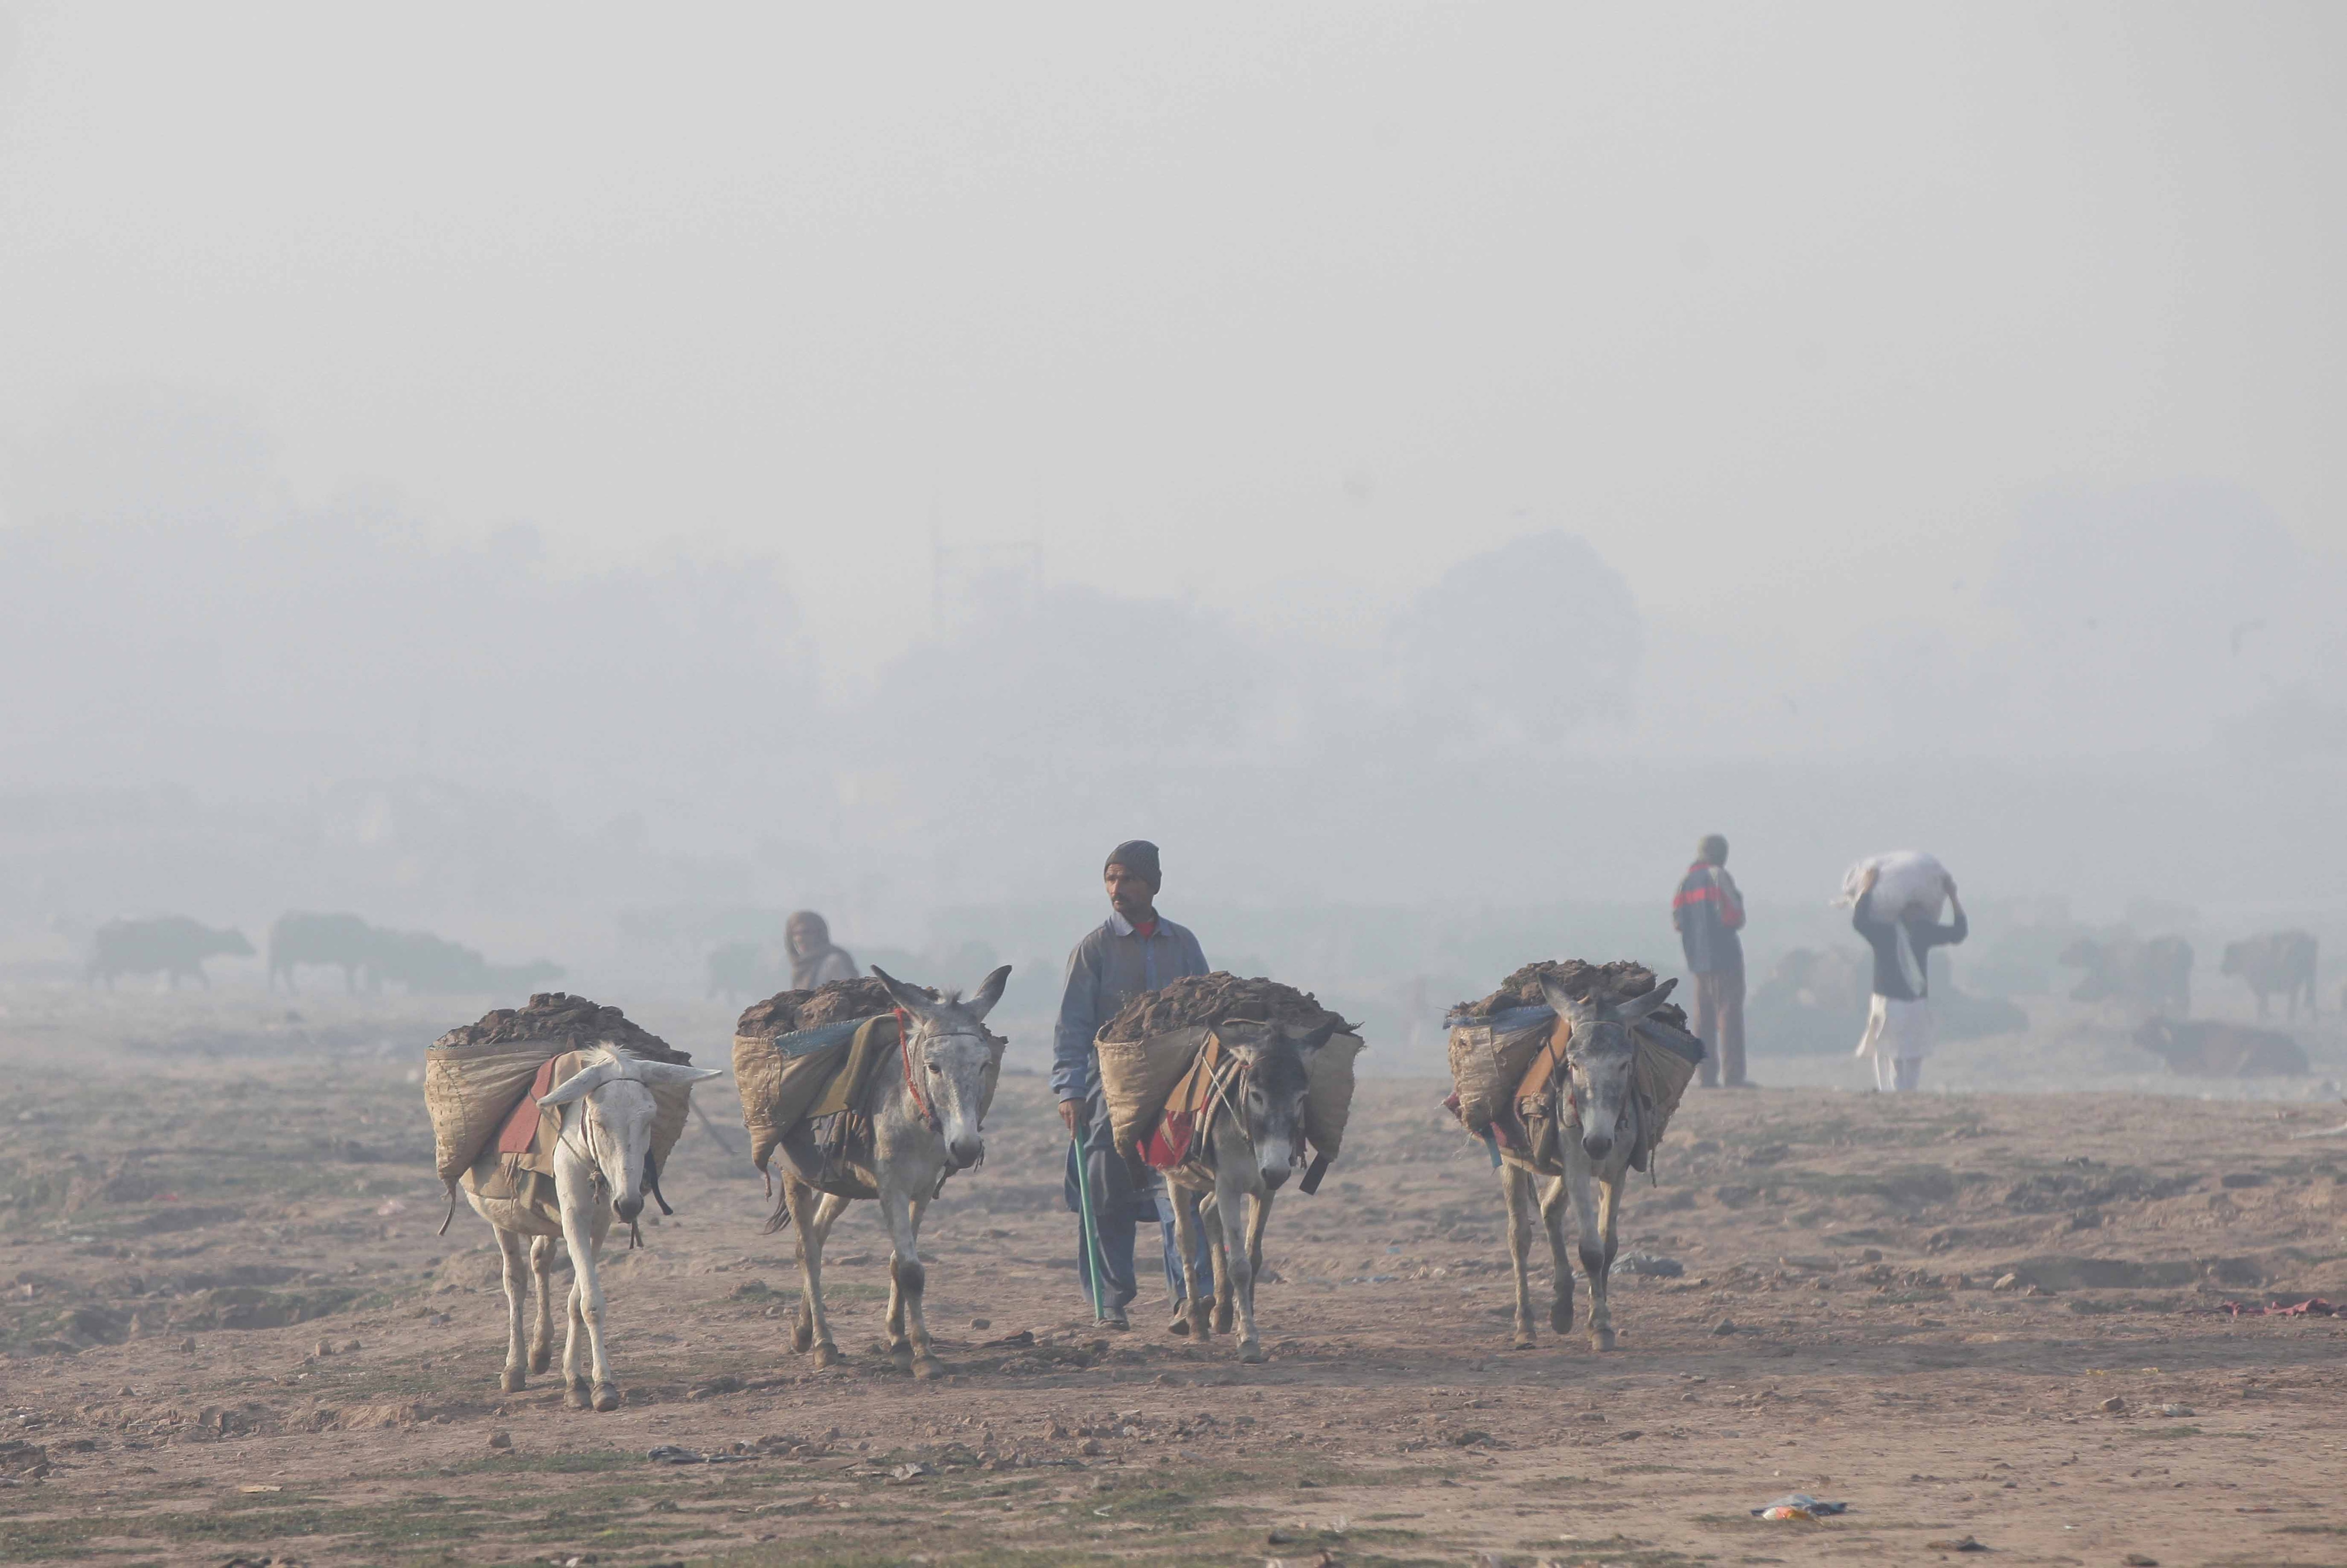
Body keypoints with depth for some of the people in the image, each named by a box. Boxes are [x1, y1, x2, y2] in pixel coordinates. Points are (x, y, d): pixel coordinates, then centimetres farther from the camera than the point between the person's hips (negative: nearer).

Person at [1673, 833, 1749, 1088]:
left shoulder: (1686, 881, 12)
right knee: (1729, 1013, -7)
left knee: (1704, 1017, 9)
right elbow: (1735, 917, -14)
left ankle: (1707, 1075, 6)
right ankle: (1733, 1076, -12)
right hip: (1724, 955, -7)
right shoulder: (1718, 876, -8)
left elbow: (1677, 921, 8)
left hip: (1698, 958, 7)